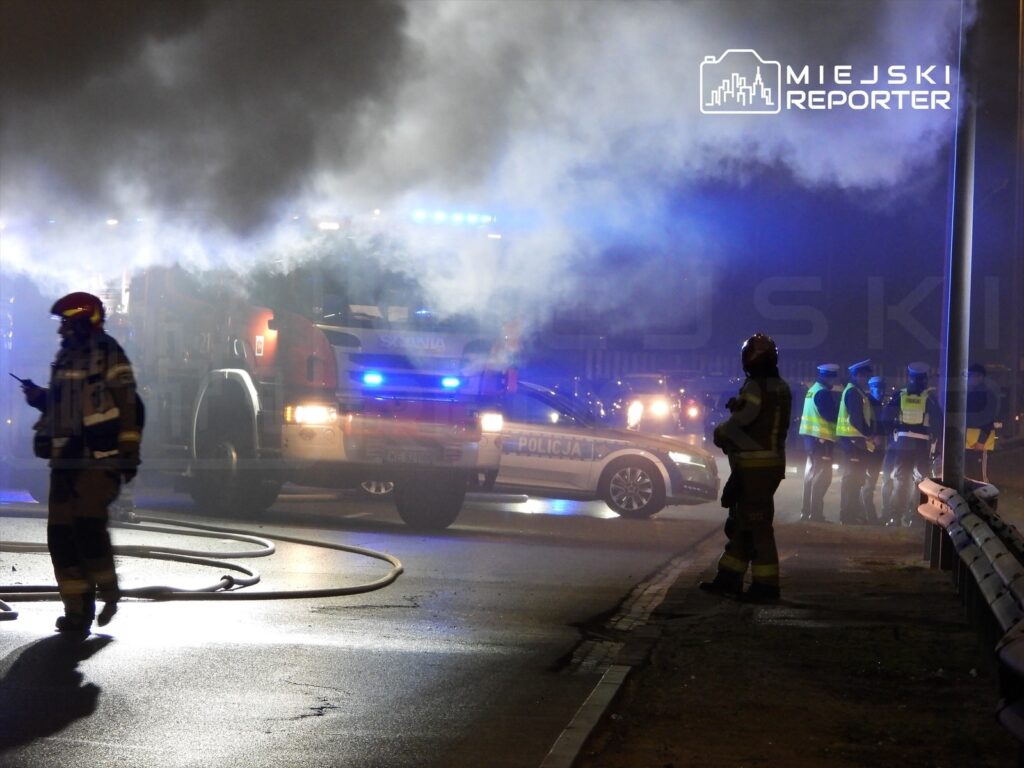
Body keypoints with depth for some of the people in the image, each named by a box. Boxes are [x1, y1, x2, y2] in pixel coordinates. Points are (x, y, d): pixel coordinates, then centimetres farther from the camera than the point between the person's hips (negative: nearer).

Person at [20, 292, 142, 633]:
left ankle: (108, 589, 3)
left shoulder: (108, 355, -6)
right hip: (68, 458, 8)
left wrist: (129, 452, -15)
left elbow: (127, 406, -10)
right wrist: (39, 397, 9)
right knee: (61, 531, 1)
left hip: (100, 456, -8)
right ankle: (77, 609, 7)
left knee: (88, 522, -20)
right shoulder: (65, 358, 18)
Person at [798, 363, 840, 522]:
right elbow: (831, 415, -19)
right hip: (821, 438, -10)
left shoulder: (813, 390, 16)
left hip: (811, 437, 10)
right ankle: (816, 514, -11)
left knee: (812, 475, 16)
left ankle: (806, 511, 20)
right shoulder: (823, 393, -14)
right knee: (822, 477, -9)